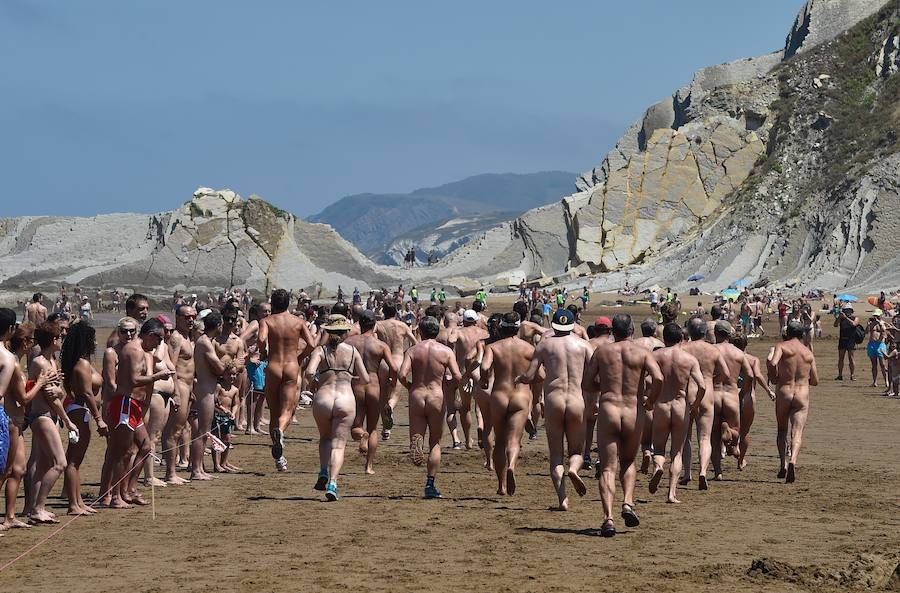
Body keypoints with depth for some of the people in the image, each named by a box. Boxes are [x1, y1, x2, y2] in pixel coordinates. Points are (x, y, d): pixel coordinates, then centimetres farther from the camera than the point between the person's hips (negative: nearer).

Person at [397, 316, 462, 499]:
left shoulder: (412, 351, 1)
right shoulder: (446, 351, -2)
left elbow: (402, 375, -11)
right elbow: (457, 377, -11)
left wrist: (409, 387, 9)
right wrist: (450, 383, 12)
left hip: (416, 397, 0)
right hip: (437, 398, 0)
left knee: (416, 436, 10)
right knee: (435, 443, 12)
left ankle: (415, 447, -29)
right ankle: (430, 485, 9)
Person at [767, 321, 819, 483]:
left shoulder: (781, 346, 1)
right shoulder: (809, 353, 13)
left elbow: (771, 362, -20)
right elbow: (815, 381, 14)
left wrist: (773, 377, -3)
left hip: (783, 393, -1)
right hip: (802, 395, 1)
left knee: (782, 430, 18)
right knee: (797, 433, -7)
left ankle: (783, 463, 6)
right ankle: (793, 461, -31)